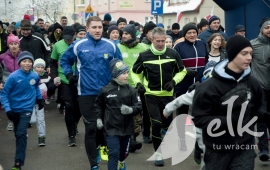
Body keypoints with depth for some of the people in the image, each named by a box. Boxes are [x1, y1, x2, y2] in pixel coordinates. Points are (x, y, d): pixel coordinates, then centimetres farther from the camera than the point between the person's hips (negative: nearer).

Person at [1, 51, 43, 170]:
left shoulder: (35, 76, -7)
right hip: (14, 109, 1)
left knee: (21, 133, -14)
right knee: (17, 133, 16)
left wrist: (39, 98, 15)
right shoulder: (13, 76, -17)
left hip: (26, 109, 0)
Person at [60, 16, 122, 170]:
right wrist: (70, 75, 3)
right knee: (91, 128, 0)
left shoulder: (111, 45, -2)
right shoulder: (78, 46, -3)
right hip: (87, 93, -2)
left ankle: (97, 147, 44)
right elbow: (64, 60, 13)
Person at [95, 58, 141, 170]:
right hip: (111, 128, -3)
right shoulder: (106, 90, -8)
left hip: (126, 127, 3)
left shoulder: (131, 90, -4)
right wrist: (98, 118, 0)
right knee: (114, 153, -10)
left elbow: (138, 107, -5)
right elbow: (99, 105, 7)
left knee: (124, 152, 21)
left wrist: (130, 110, -24)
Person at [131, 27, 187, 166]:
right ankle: (158, 153, 4)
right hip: (151, 95, -1)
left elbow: (182, 71, 8)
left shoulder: (173, 54, -5)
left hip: (167, 95, 1)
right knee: (156, 123, -9)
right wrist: (138, 83, -7)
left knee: (167, 123, 11)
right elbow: (134, 72, 10)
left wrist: (174, 81, -8)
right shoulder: (144, 56, -4)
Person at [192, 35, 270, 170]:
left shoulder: (253, 83, -2)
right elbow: (199, 119, -16)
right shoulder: (210, 87, -17)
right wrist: (229, 121, -26)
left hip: (245, 149, 3)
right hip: (218, 150, -3)